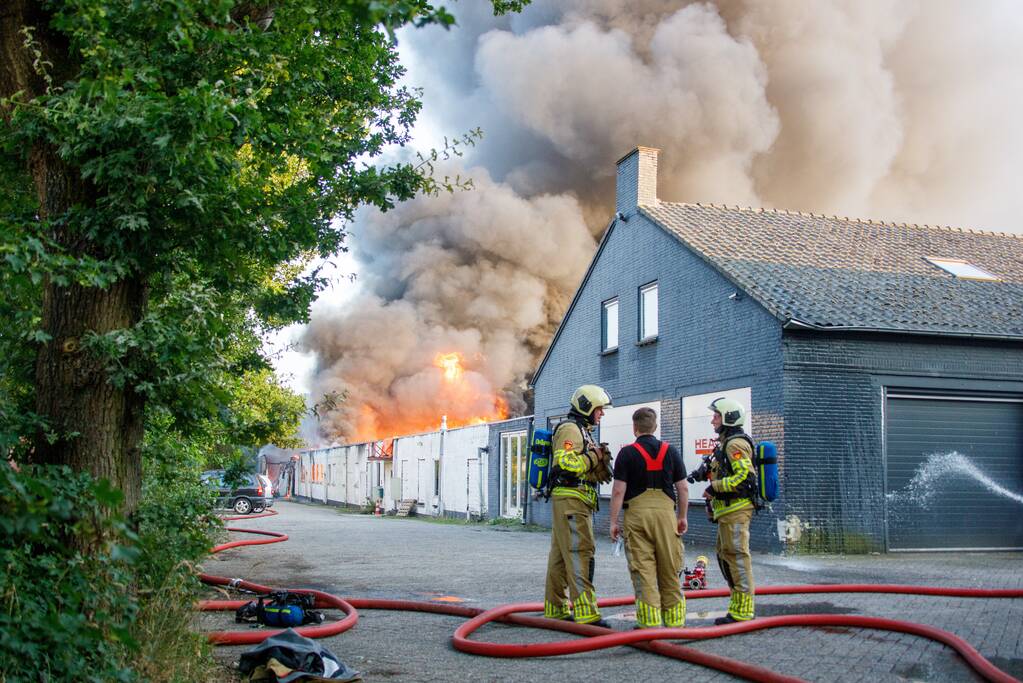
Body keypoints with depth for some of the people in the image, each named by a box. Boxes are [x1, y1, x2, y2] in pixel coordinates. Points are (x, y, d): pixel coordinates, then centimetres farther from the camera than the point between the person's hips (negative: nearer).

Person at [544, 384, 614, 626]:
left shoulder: (583, 431, 25)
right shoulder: (570, 428, -8)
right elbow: (565, 462, -22)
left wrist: (599, 461, 6)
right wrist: (593, 457, -12)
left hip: (578, 501, 11)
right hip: (571, 499, -11)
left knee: (560, 556, 12)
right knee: (580, 553, -15)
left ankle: (555, 607, 18)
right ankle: (586, 612, -19)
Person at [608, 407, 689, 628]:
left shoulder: (627, 453, -1)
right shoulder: (671, 451, 7)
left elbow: (618, 491, -6)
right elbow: (683, 488, 7)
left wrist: (613, 521, 1)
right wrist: (683, 517, 18)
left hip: (637, 513, -2)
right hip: (666, 512, 3)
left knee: (643, 571, 1)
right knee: (670, 571, 11)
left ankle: (650, 622, 0)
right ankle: (675, 621, 17)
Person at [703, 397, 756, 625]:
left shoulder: (735, 444, -12)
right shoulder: (726, 444, 21)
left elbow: (744, 476, -23)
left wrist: (714, 487, -18)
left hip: (735, 510, -11)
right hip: (728, 511, 11)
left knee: (737, 557, -8)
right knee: (725, 555, 14)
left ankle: (742, 611, -5)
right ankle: (738, 606, 20)